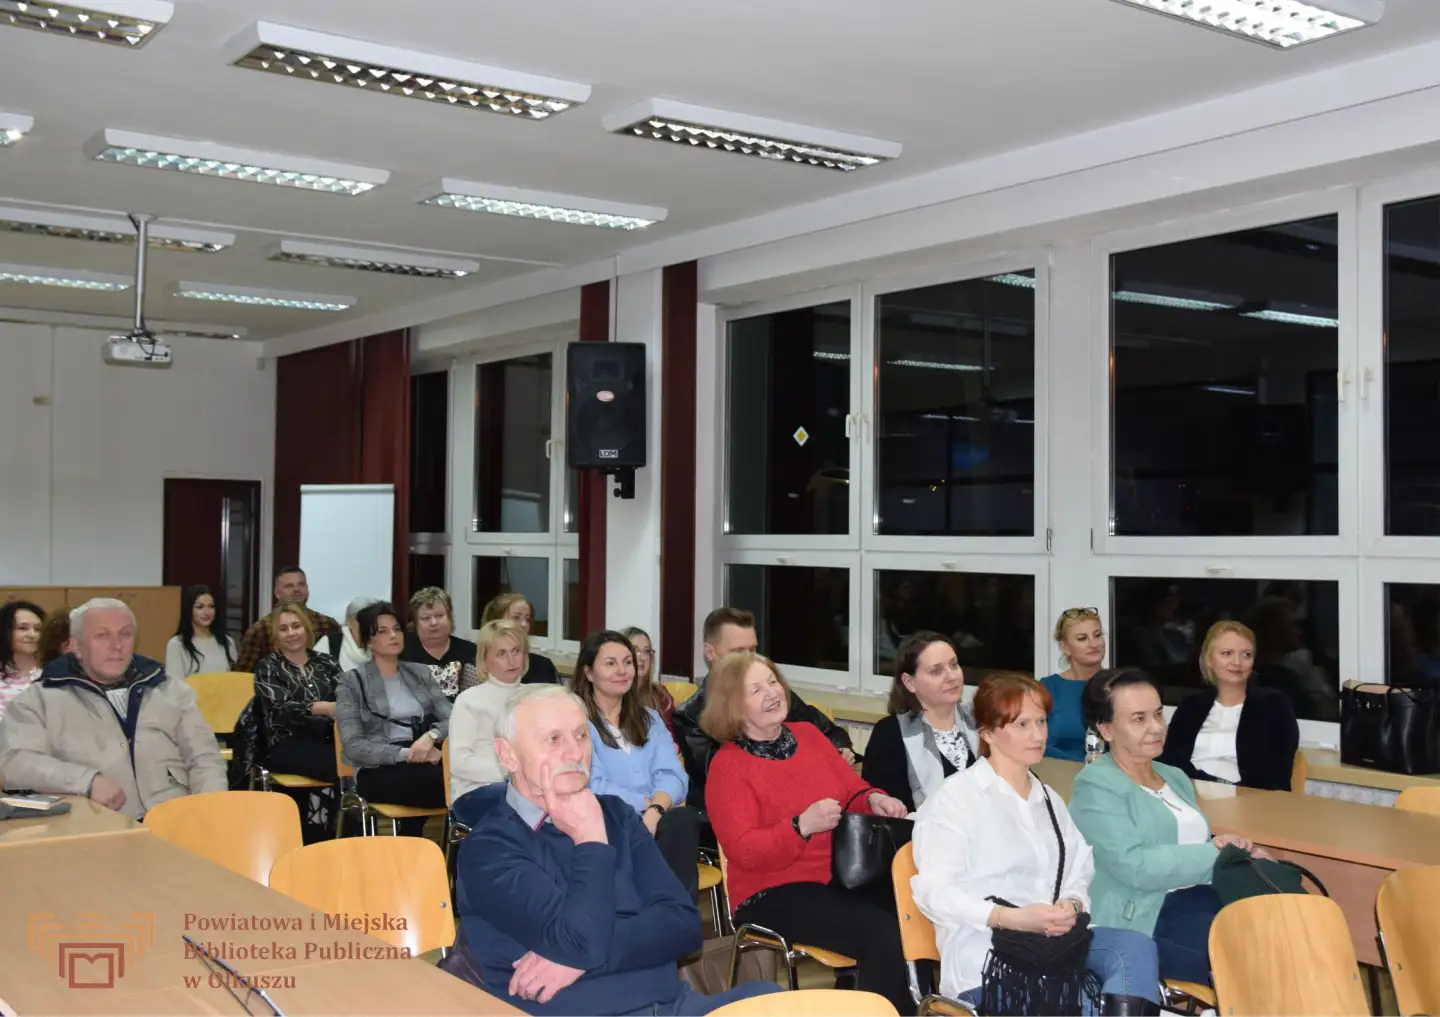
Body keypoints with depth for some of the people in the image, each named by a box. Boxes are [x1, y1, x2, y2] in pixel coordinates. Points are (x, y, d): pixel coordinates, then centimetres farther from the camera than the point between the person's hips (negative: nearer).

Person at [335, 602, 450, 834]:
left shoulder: (420, 673, 18)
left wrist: (431, 736, -16)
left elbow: (452, 718, 7)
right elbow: (353, 746, -6)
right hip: (378, 771, -6)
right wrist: (406, 754, -17)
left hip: (424, 761, 6)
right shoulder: (352, 682, 5)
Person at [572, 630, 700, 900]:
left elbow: (672, 776, 6)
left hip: (654, 822, 5)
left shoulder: (649, 719, 23)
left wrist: (656, 809, -16)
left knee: (684, 819, -33)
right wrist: (647, 803, -8)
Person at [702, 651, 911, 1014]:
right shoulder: (727, 765, -5)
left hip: (844, 875, 6)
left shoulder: (808, 734, 11)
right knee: (880, 934, -29)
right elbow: (743, 852, -13)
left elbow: (853, 790, 19)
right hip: (775, 892, -5)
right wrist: (802, 826, -26)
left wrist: (875, 800, -5)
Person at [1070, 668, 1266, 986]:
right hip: (1141, 920, -8)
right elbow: (1134, 866, -18)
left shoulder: (1175, 777, 22)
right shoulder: (1096, 786, -6)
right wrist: (1215, 854, -14)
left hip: (1203, 899, 8)